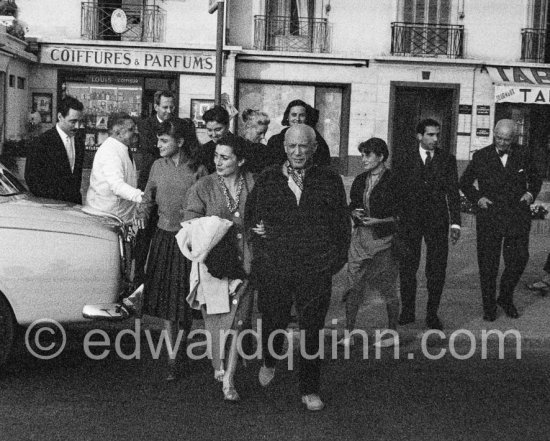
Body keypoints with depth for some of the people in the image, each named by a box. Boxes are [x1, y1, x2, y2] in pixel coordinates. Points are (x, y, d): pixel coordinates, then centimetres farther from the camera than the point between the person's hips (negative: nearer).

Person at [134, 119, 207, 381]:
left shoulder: (198, 171, -6)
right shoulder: (158, 166, 4)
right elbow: (148, 197, 15)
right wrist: (142, 213, -2)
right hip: (163, 237, 3)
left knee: (185, 301, 0)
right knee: (166, 300, 4)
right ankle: (172, 358, 13)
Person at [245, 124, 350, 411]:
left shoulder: (330, 181, 3)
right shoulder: (267, 180, 5)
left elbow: (342, 224, 7)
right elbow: (249, 217, 16)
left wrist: (337, 258, 0)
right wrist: (256, 229, -2)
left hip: (315, 271, -1)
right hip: (273, 267, 1)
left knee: (311, 331, 5)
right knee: (273, 322, 12)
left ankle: (309, 390, 21)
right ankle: (270, 362, 45)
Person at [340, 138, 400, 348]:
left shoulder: (393, 181, -8)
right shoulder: (360, 181, 10)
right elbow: (352, 206, 20)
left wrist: (379, 220, -17)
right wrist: (355, 213, -2)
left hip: (384, 239, -5)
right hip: (360, 237, 5)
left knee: (388, 289, 5)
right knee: (355, 286, 3)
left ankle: (392, 334, 20)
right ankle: (348, 334, 8)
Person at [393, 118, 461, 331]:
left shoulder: (447, 160, 4)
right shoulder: (406, 158, 2)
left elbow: (453, 192, 3)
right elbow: (396, 187, 2)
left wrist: (455, 223, -3)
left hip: (437, 220, 0)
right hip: (409, 219, 0)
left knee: (437, 269, 1)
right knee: (407, 267, 4)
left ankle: (432, 314, 12)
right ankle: (407, 311, 17)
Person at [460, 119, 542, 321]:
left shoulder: (522, 155, 4)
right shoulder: (481, 157, 0)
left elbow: (535, 178, 19)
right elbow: (465, 182, 10)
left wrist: (531, 193, 0)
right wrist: (477, 198, -5)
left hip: (517, 217, 1)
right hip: (489, 217, -1)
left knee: (519, 259, -4)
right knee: (488, 264, 3)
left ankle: (505, 297, 21)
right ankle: (489, 306, 17)